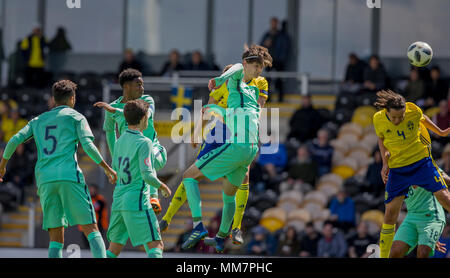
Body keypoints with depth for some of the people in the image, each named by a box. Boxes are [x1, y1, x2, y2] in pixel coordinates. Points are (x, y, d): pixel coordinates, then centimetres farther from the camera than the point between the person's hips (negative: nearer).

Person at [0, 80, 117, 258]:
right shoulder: (76, 117, 10)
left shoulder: (38, 120, 22)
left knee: (56, 238, 5)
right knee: (91, 229, -6)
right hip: (69, 177, -4)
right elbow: (88, 145, -3)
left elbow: (15, 140, 13)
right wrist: (107, 168, 5)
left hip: (45, 180, 4)